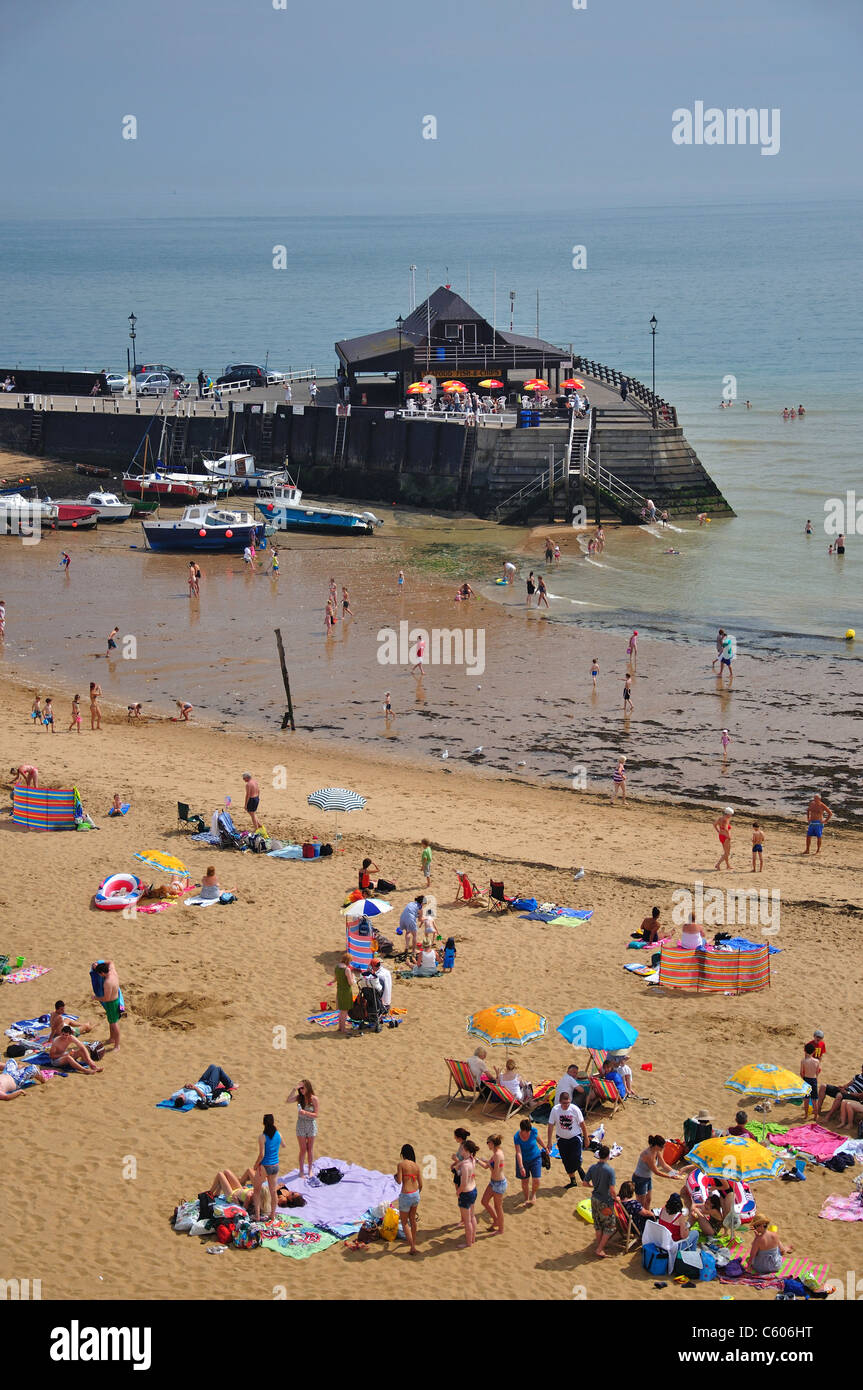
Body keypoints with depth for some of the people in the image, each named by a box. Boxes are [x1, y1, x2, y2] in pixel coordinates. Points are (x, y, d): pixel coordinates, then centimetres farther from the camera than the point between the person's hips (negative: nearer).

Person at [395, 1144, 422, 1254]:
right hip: (416, 1194, 5)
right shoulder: (416, 1165, 3)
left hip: (406, 1195, -5)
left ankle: (412, 1247, 1)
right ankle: (413, 1241, 39)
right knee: (413, 1219, 25)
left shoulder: (401, 1164, -12)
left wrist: (396, 1176, 6)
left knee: (404, 1222, 9)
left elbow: (399, 1181, -16)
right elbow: (421, 1184, 6)